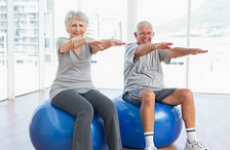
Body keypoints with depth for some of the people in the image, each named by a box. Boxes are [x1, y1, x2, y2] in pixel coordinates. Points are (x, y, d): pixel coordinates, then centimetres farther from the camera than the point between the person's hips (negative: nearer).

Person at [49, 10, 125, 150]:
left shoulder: (89, 45, 8)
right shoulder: (62, 42, 1)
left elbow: (99, 46, -16)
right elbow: (70, 45, -25)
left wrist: (110, 42, -41)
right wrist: (86, 40, -47)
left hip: (86, 89, 4)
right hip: (63, 90, -3)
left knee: (110, 107, -25)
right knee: (86, 110, -34)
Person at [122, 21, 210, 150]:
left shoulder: (157, 51, 19)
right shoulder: (131, 47, 5)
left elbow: (173, 52, -2)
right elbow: (140, 51, -21)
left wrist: (190, 50, -23)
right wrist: (155, 46, -43)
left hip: (158, 90, 5)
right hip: (135, 91, -5)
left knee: (187, 94, -14)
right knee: (148, 95, -39)